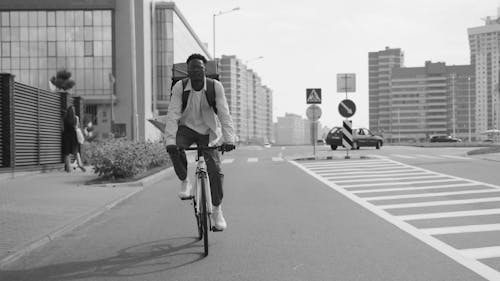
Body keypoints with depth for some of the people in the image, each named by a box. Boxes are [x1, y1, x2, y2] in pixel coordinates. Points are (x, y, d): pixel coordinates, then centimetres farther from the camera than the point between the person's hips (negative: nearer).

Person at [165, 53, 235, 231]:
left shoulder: (215, 87, -17)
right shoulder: (179, 87, -16)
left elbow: (224, 114, -21)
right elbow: (172, 115, -22)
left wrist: (229, 139, -33)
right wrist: (170, 141, -35)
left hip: (208, 132, 0)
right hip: (187, 128, 0)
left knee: (215, 170, -10)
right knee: (175, 148, -33)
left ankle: (217, 211, 7)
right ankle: (184, 182, -7)